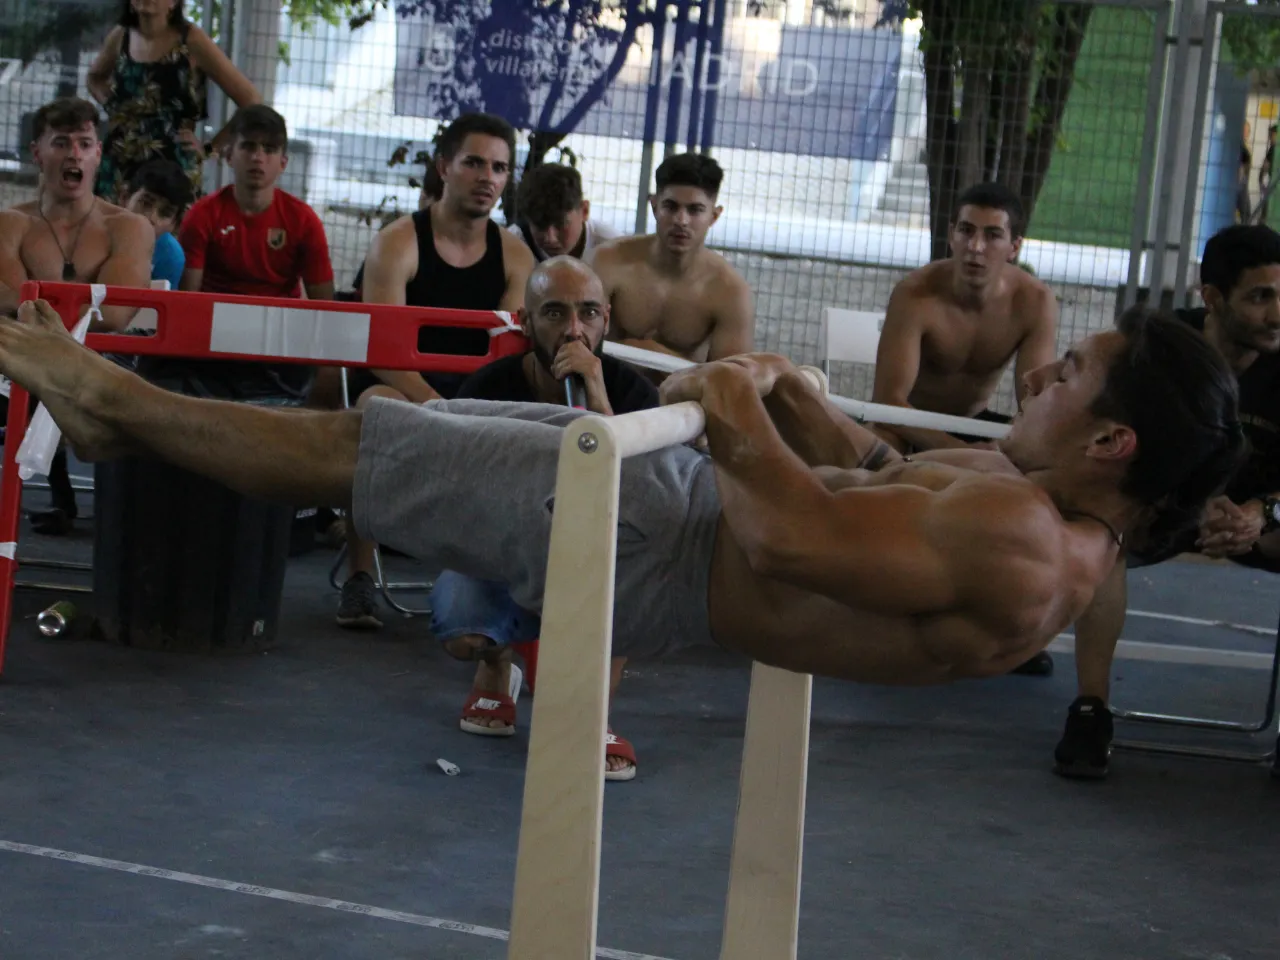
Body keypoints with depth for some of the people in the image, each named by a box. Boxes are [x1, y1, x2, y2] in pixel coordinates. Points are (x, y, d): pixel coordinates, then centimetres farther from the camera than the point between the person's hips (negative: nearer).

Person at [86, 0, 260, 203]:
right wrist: (110, 106, 12)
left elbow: (251, 101, -5)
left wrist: (211, 148, -5)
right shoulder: (120, 37, 7)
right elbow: (94, 78, 31)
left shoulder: (191, 41, -6)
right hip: (118, 171, 5)